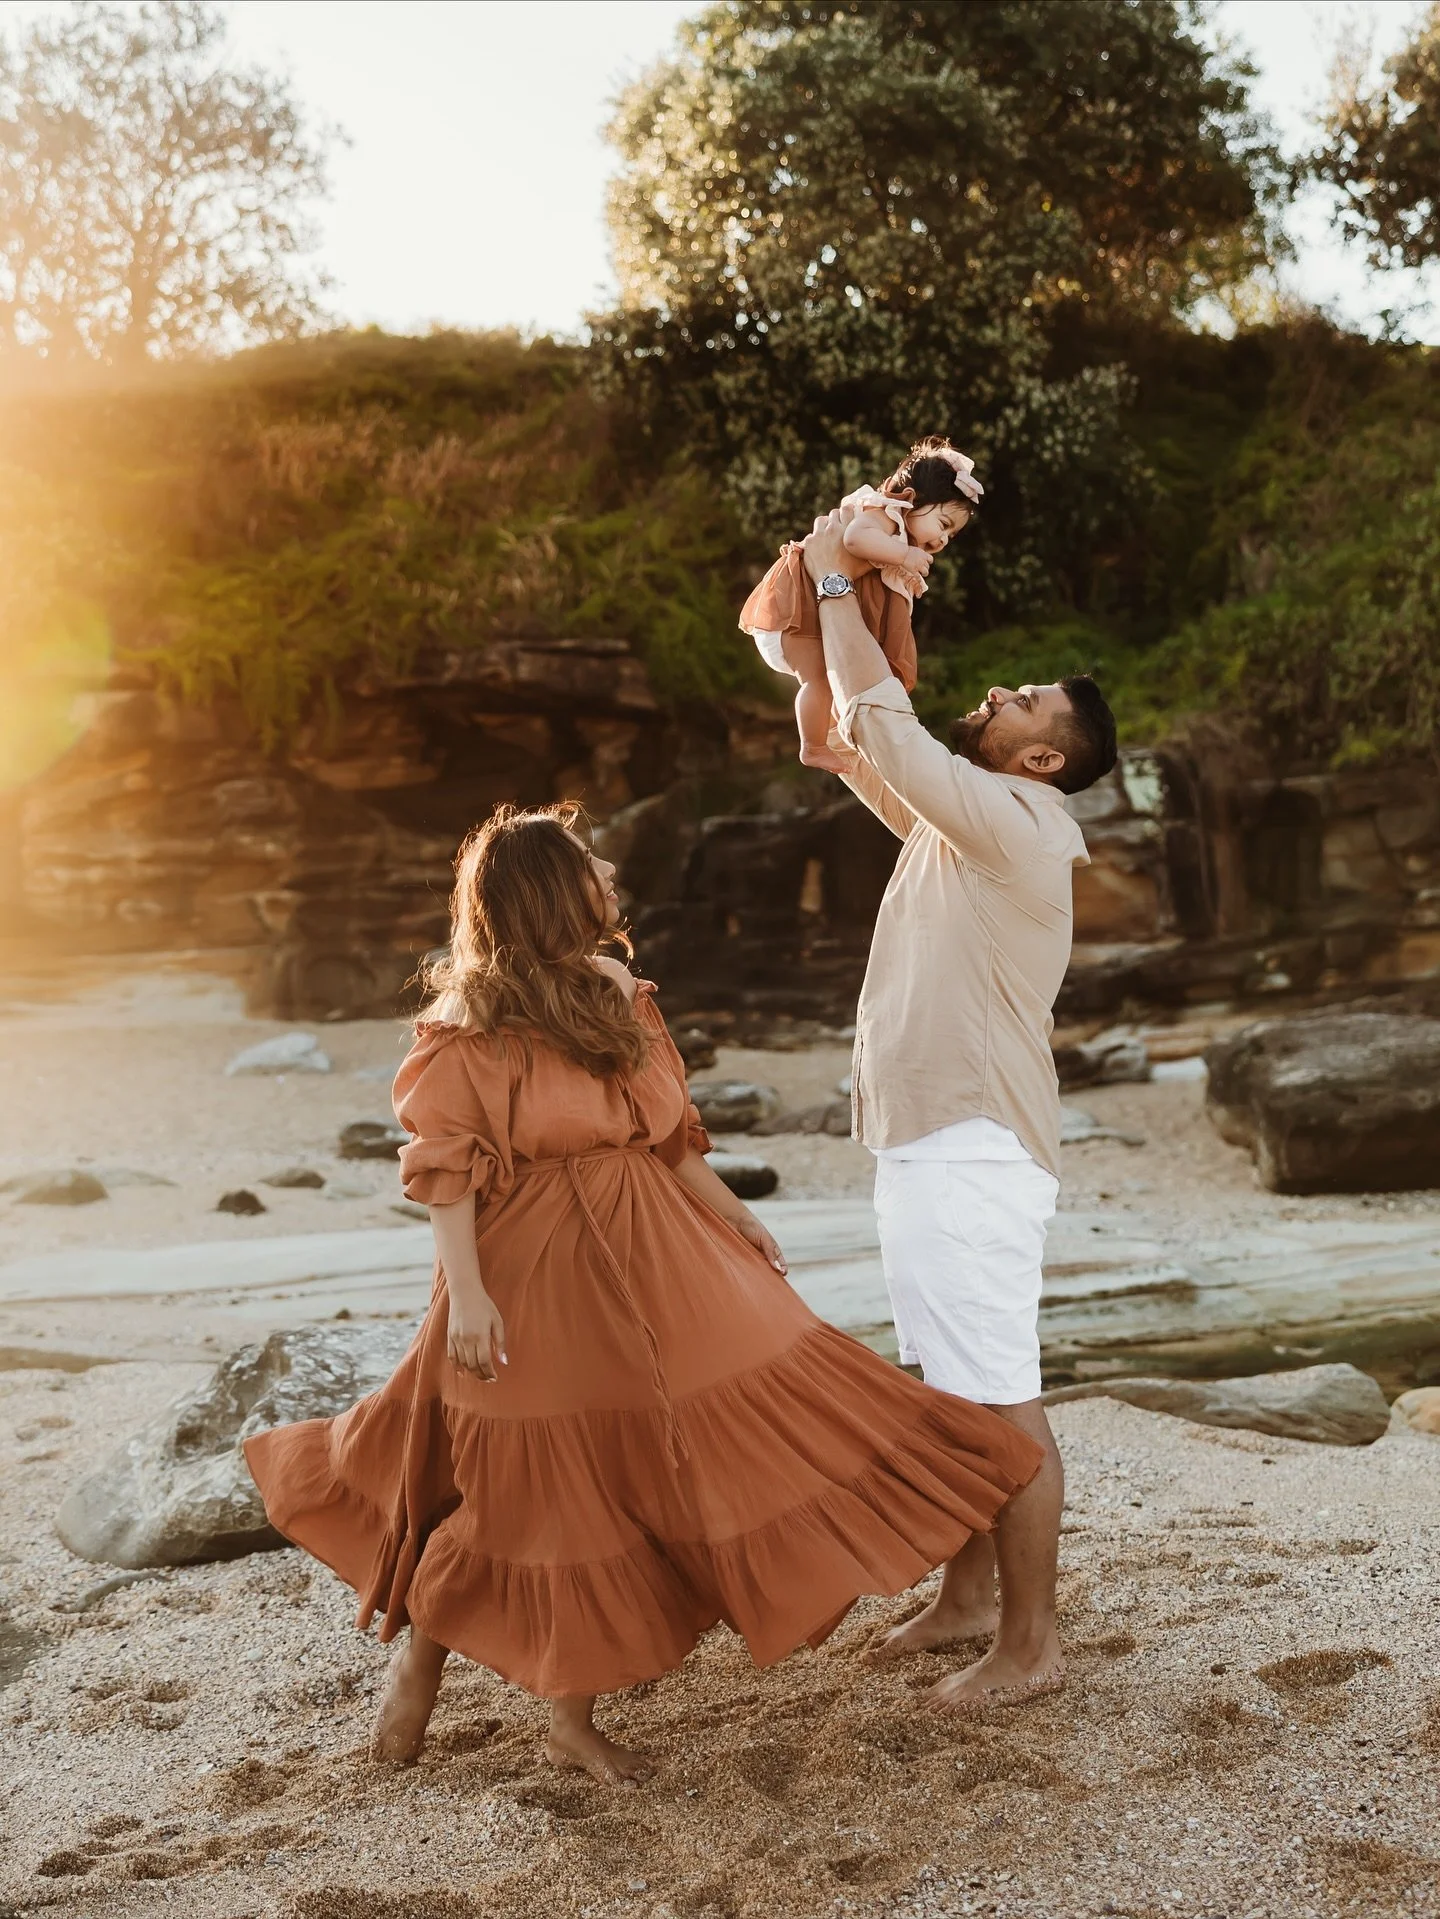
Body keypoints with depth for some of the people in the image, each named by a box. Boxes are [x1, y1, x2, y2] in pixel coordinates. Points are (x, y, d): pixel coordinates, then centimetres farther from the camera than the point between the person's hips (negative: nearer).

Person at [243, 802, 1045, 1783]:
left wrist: (735, 1217, 15)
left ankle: (574, 1720, 19)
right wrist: (466, 1294, -19)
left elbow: (669, 1133, 15)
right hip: (534, 1278, -7)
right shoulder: (466, 1024, -13)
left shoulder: (617, 994, 7)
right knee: (538, 1495, 3)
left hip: (649, 1259, 7)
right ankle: (419, 1662, 28)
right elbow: (445, 1169, -13)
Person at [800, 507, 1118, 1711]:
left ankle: (1031, 1645, 5)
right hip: (928, 1146, 10)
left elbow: (886, 725, -18)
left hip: (975, 1152, -10)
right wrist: (844, 605, 11)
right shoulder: (957, 821, 13)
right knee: (952, 1392, 17)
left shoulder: (1014, 822, -13)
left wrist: (834, 582, -7)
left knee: (1001, 1401, -4)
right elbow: (852, 744, 20)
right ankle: (968, 1598, 28)